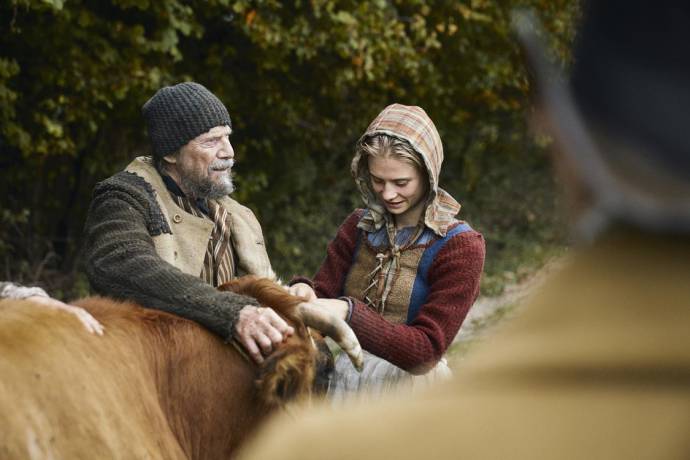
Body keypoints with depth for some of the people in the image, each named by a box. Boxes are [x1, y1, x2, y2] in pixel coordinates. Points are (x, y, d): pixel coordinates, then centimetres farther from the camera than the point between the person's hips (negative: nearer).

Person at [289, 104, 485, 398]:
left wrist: (349, 313, -29)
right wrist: (305, 294, -23)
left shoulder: (459, 247, -9)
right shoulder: (358, 227, 8)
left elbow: (427, 349, -16)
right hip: (339, 380, 6)